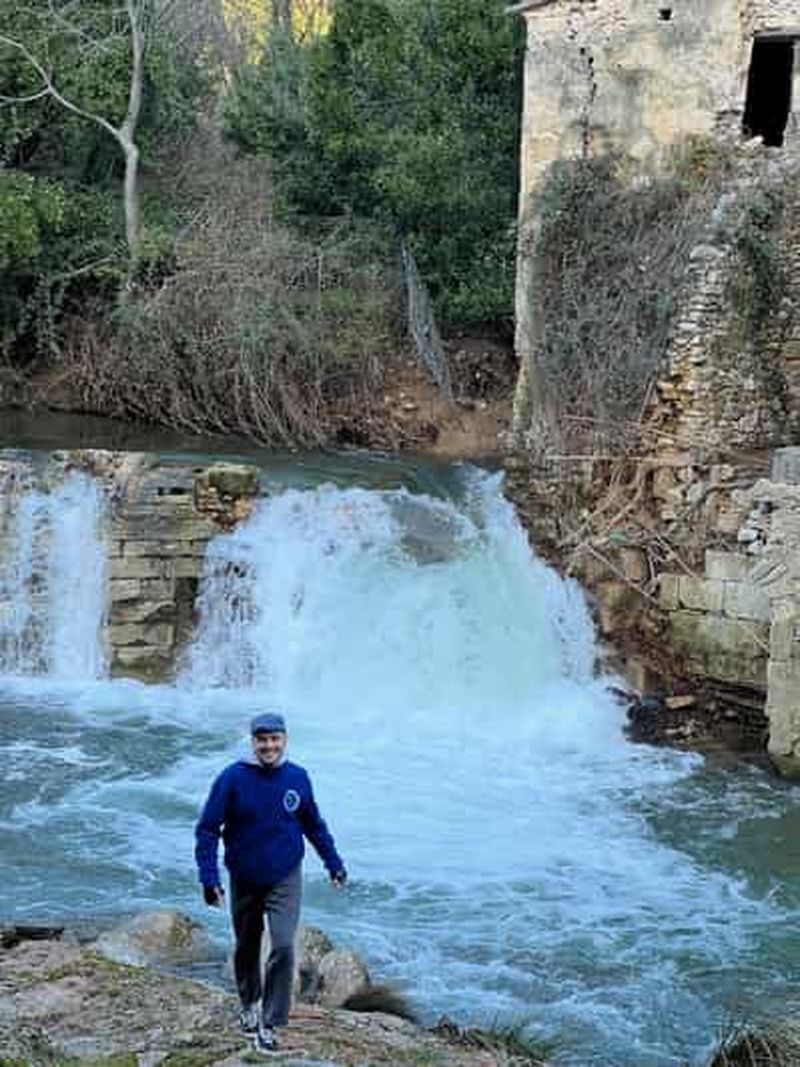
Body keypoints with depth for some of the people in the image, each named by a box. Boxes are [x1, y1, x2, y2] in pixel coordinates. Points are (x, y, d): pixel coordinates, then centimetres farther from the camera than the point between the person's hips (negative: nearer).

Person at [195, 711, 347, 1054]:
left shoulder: (298, 778, -5)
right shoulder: (233, 778, -14)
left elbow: (314, 825, 11)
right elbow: (207, 829, -10)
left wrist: (334, 864, 15)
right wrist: (209, 877, -18)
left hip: (285, 880, 0)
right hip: (244, 881, 0)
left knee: (283, 947, -13)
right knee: (246, 948, 16)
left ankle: (270, 1023, -3)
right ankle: (249, 1004, 41)